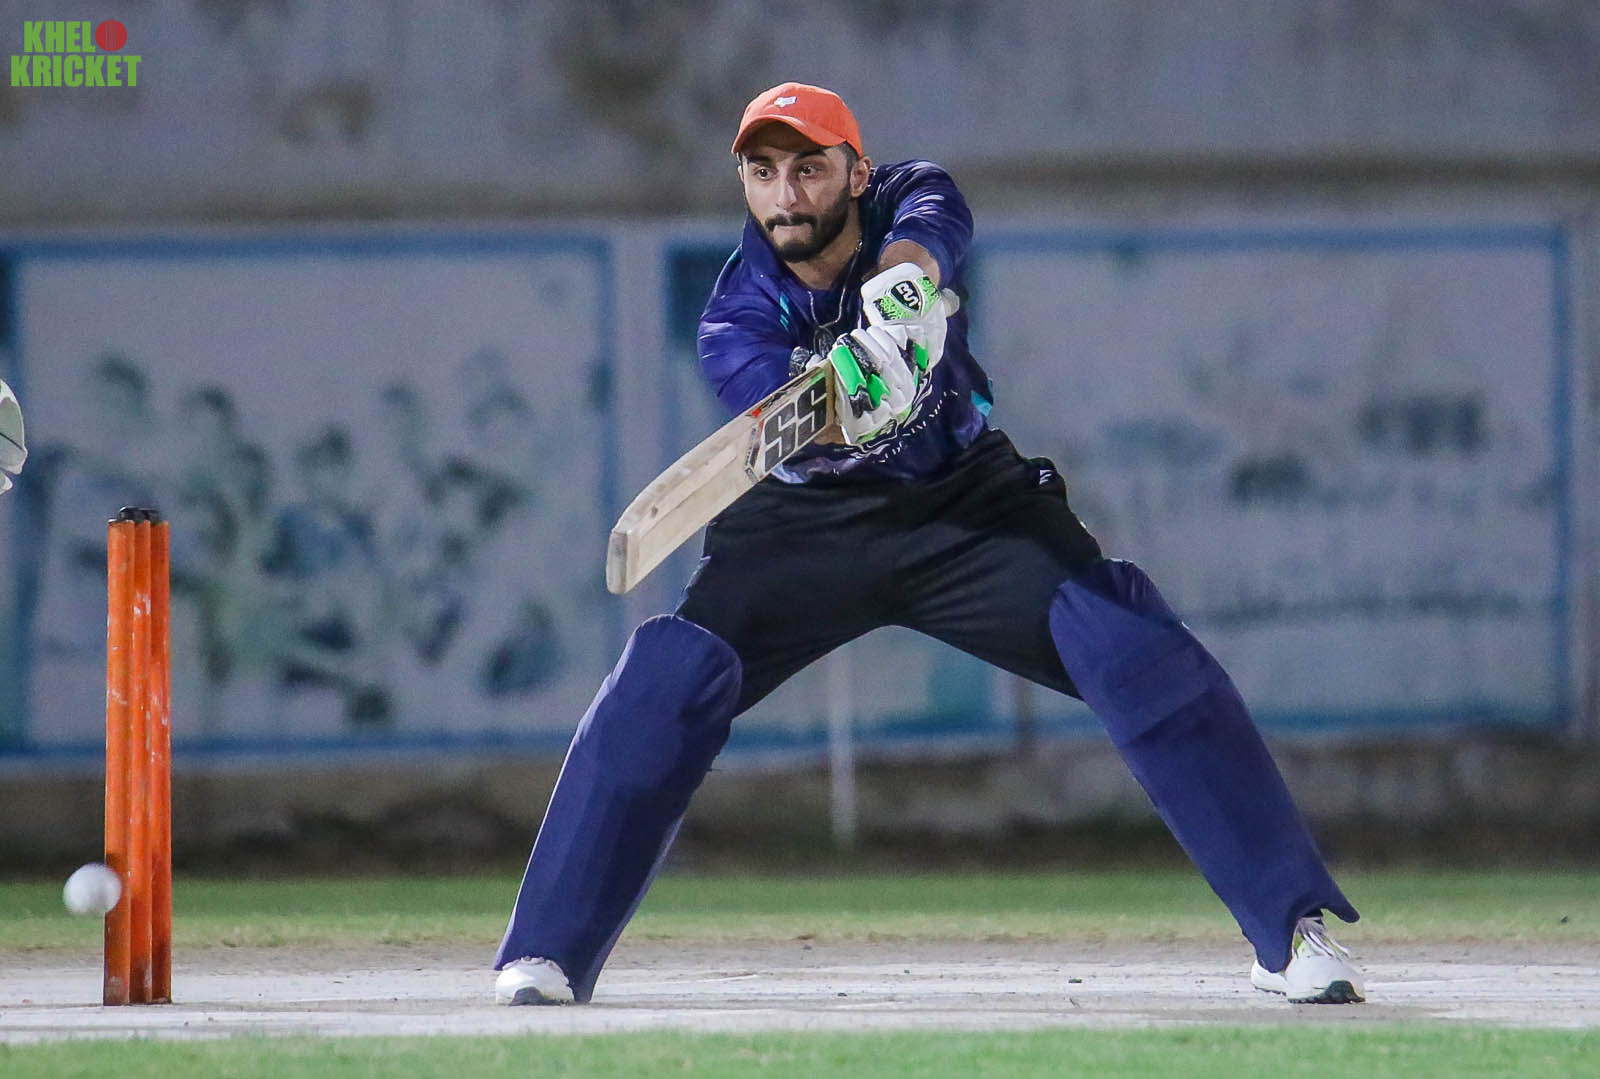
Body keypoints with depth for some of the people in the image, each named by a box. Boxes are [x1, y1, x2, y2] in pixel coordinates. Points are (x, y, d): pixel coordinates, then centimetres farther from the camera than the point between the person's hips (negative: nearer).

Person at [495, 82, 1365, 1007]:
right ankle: (547, 956, -11)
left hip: (971, 507, 0)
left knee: (1135, 646, -20)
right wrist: (841, 401, -60)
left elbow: (927, 229, -40)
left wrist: (901, 287, -64)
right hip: (807, 525, 0)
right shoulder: (739, 313, -17)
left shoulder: (911, 202, -15)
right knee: (668, 677, -21)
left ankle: (1292, 927, -16)